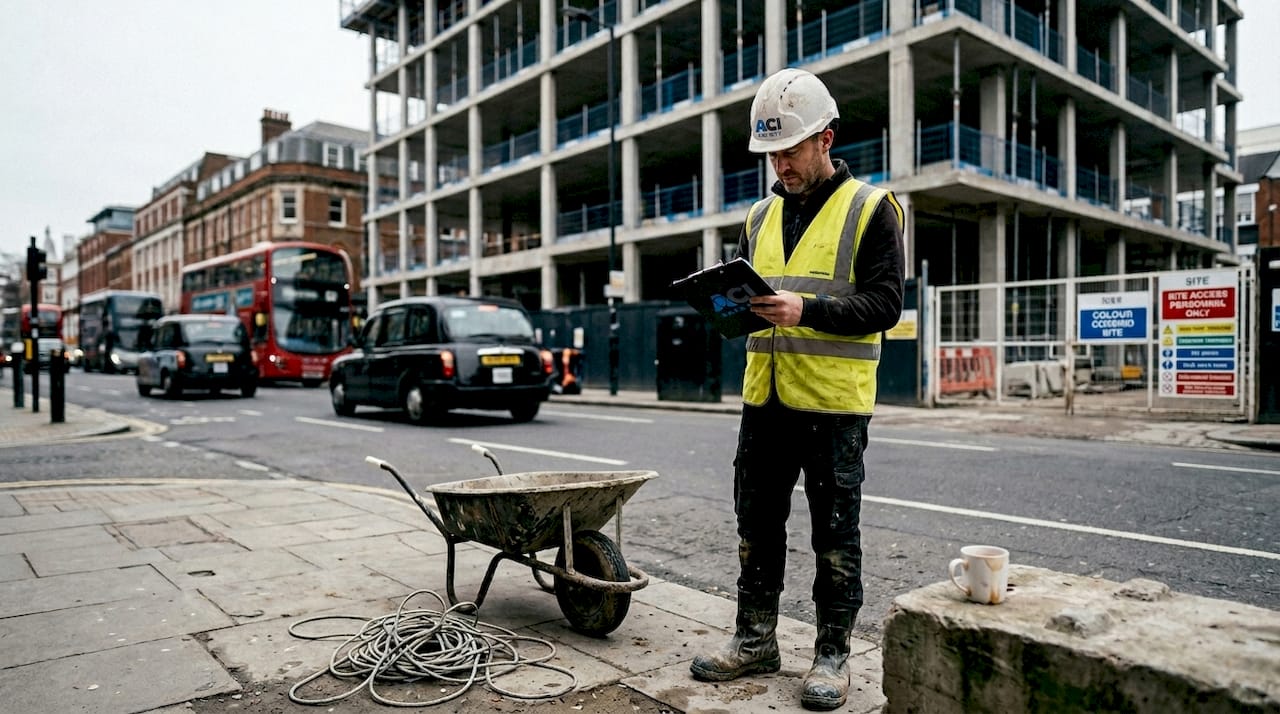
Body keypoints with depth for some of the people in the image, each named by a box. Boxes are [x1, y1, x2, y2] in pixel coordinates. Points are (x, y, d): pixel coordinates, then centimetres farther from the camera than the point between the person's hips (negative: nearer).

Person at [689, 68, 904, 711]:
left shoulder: (870, 210, -3)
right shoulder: (760, 216, 15)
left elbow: (884, 304, -11)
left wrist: (806, 309, -25)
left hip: (835, 402, -5)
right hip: (765, 398, 6)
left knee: (835, 535, 6)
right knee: (757, 526, 13)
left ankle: (831, 655, 21)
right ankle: (755, 639, 28)